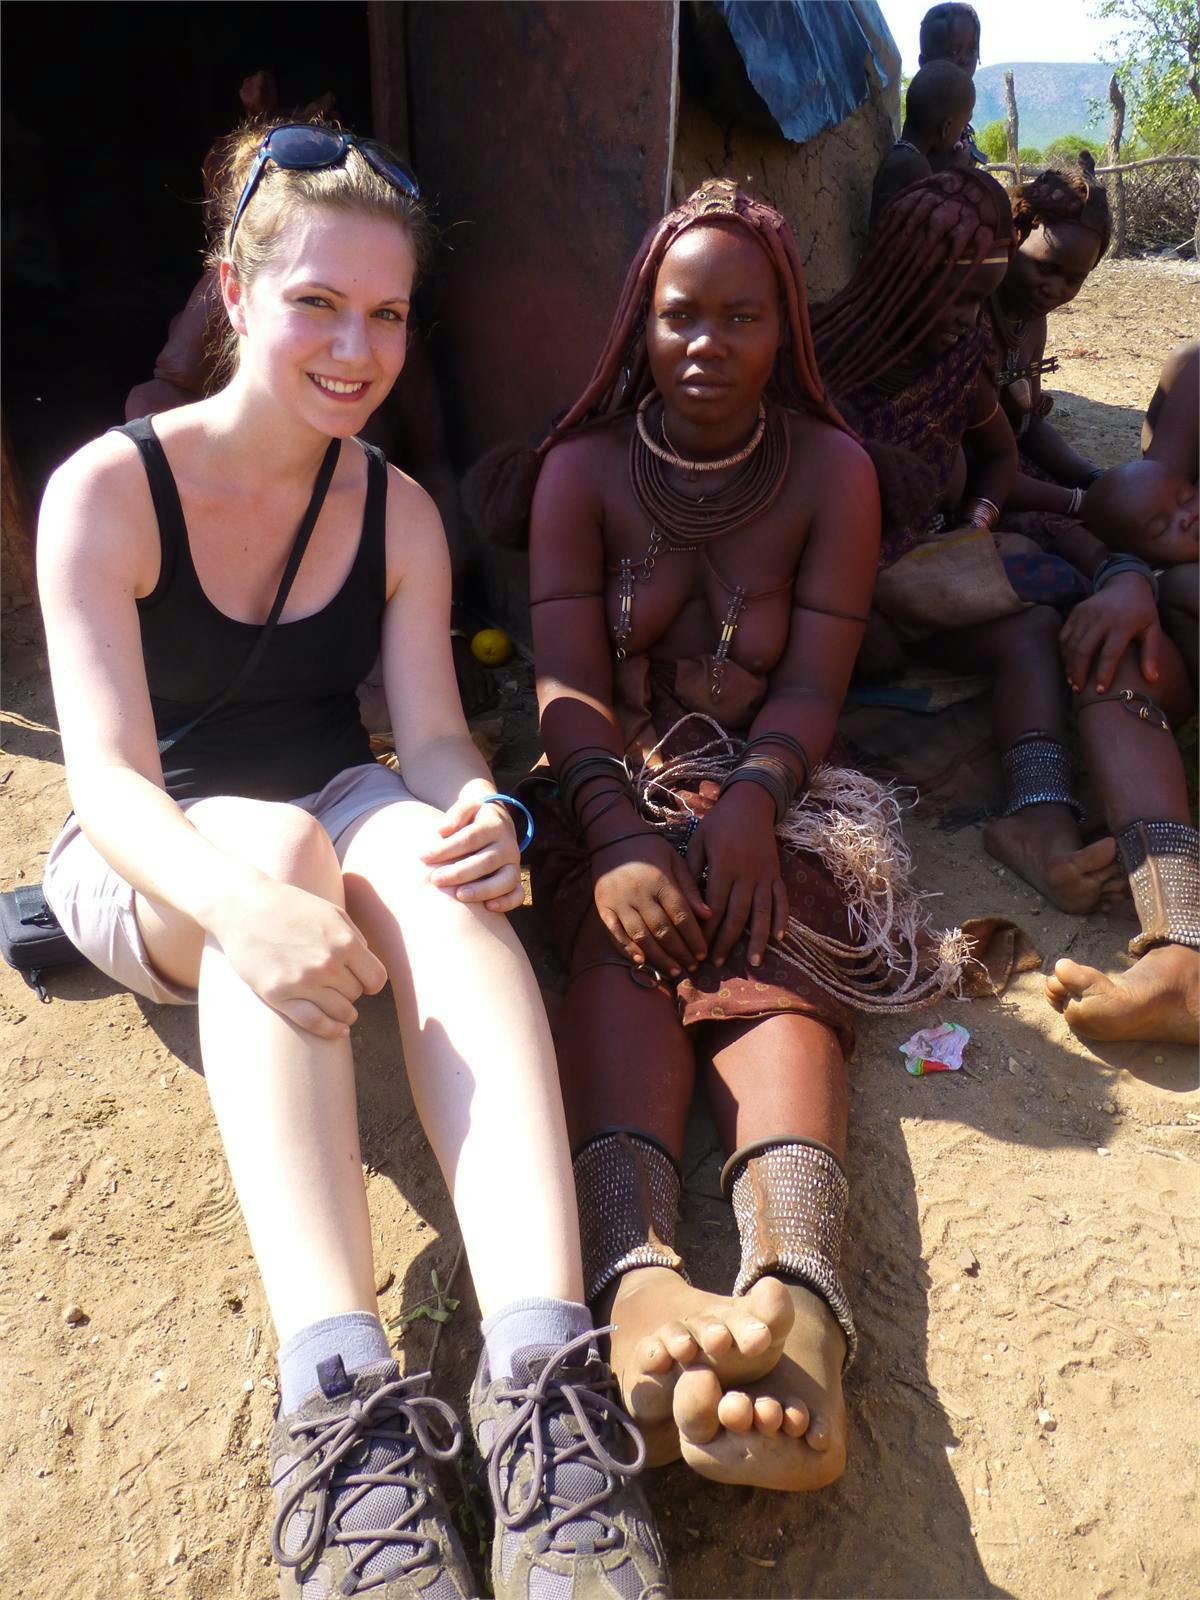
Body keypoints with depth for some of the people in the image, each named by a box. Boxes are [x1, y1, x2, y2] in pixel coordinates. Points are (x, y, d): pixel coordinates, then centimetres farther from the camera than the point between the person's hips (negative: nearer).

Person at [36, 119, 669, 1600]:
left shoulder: (398, 514, 3)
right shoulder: (105, 492, -10)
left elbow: (433, 736, -7)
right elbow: (108, 770, -20)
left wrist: (481, 814, -32)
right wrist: (238, 899, -42)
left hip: (334, 829, 3)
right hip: (149, 871, -2)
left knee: (428, 847, -33)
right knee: (276, 836, -37)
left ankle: (543, 1367, -48)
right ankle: (337, 1392, -51)